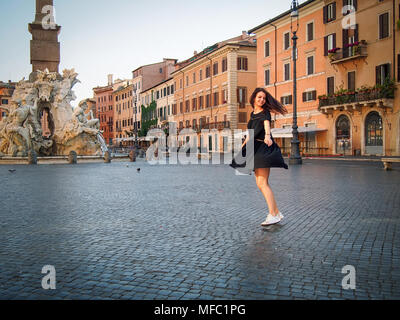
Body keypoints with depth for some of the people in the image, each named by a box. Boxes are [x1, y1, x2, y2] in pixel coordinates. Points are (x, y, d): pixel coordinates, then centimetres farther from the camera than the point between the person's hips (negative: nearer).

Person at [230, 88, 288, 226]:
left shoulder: (265, 112, -3)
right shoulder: (252, 114, 19)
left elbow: (266, 124, -26)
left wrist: (267, 135, -46)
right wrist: (242, 147, 32)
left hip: (264, 147, -8)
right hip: (255, 148, 8)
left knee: (262, 183, -14)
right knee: (260, 184, 6)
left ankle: (273, 215, -12)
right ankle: (277, 213, 13)